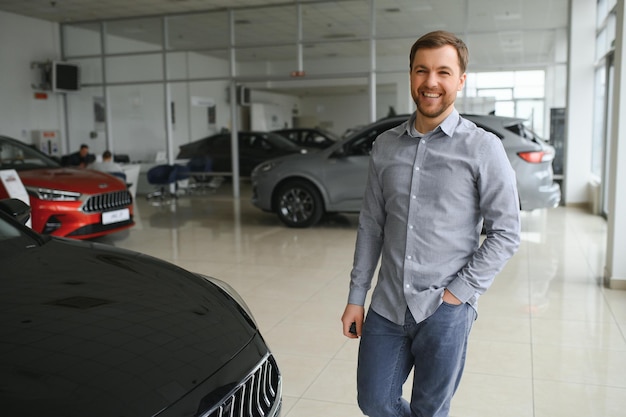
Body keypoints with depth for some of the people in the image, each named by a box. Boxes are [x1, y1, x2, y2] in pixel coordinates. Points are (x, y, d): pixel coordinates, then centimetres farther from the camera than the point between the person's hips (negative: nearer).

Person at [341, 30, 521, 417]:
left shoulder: (482, 148, -7)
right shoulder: (386, 146, 5)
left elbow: (506, 233, -7)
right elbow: (371, 225, 8)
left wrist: (458, 292, -12)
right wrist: (356, 297, 7)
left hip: (445, 312, -4)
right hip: (387, 306, 4)